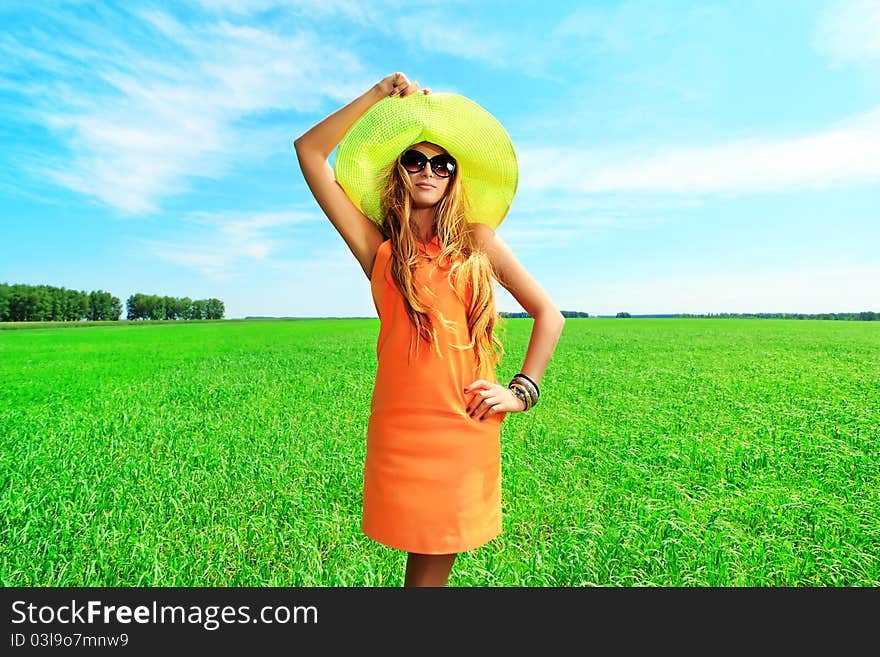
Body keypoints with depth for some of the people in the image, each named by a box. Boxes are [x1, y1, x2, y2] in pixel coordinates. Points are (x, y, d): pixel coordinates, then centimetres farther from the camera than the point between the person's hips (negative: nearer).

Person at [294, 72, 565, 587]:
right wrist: (379, 95, 5)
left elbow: (549, 315, 12)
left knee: (432, 568, 10)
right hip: (399, 426, 0)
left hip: (467, 427, 1)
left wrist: (522, 390, 2)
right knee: (425, 566, 9)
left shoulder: (479, 243, 9)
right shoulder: (378, 247, 6)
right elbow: (309, 150, 4)